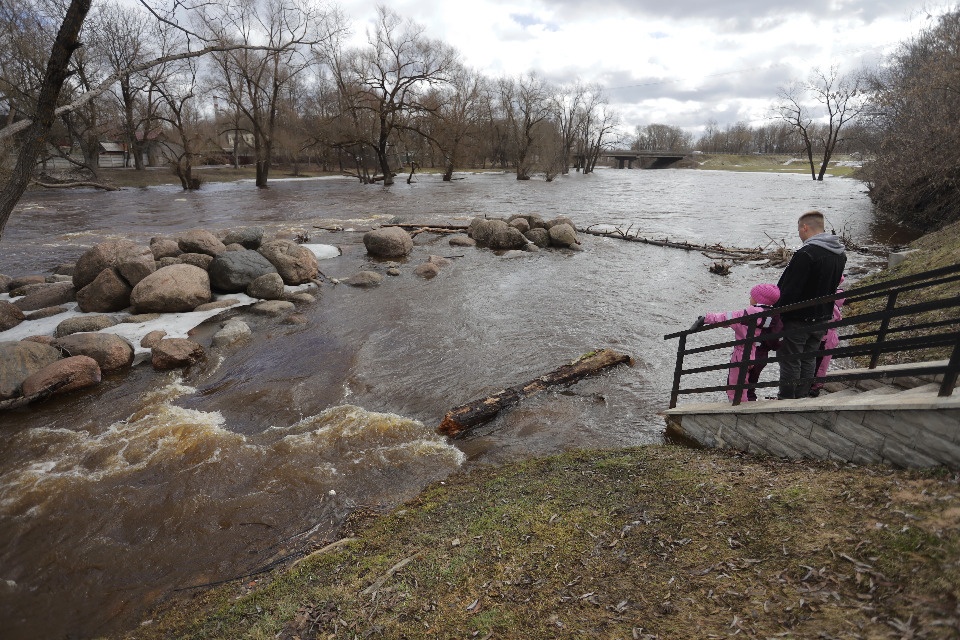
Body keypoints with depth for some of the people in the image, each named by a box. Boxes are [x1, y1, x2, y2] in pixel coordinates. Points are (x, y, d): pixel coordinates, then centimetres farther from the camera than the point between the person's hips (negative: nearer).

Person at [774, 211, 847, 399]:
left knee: (790, 360, 5)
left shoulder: (806, 254, -23)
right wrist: (823, 310, 19)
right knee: (809, 359, 19)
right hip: (822, 319, 8)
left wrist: (775, 314, -18)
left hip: (798, 320, -8)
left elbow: (790, 290, -24)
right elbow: (833, 287, 13)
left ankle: (787, 399, 15)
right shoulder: (840, 254, 6)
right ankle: (802, 397, 31)